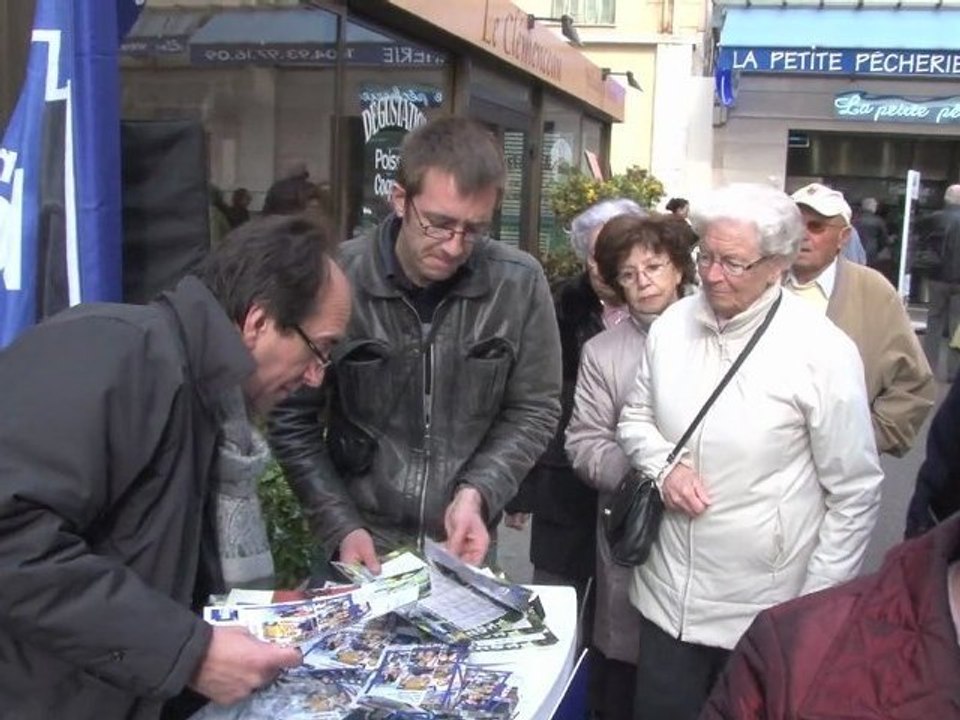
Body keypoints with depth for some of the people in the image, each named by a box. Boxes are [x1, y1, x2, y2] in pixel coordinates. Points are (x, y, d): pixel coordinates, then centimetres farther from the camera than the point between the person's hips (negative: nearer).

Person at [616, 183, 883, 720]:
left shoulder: (823, 352, -14)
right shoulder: (672, 325, -1)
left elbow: (855, 494, -9)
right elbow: (636, 416, 14)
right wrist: (663, 464, -7)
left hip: (765, 614, -4)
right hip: (668, 597, 4)